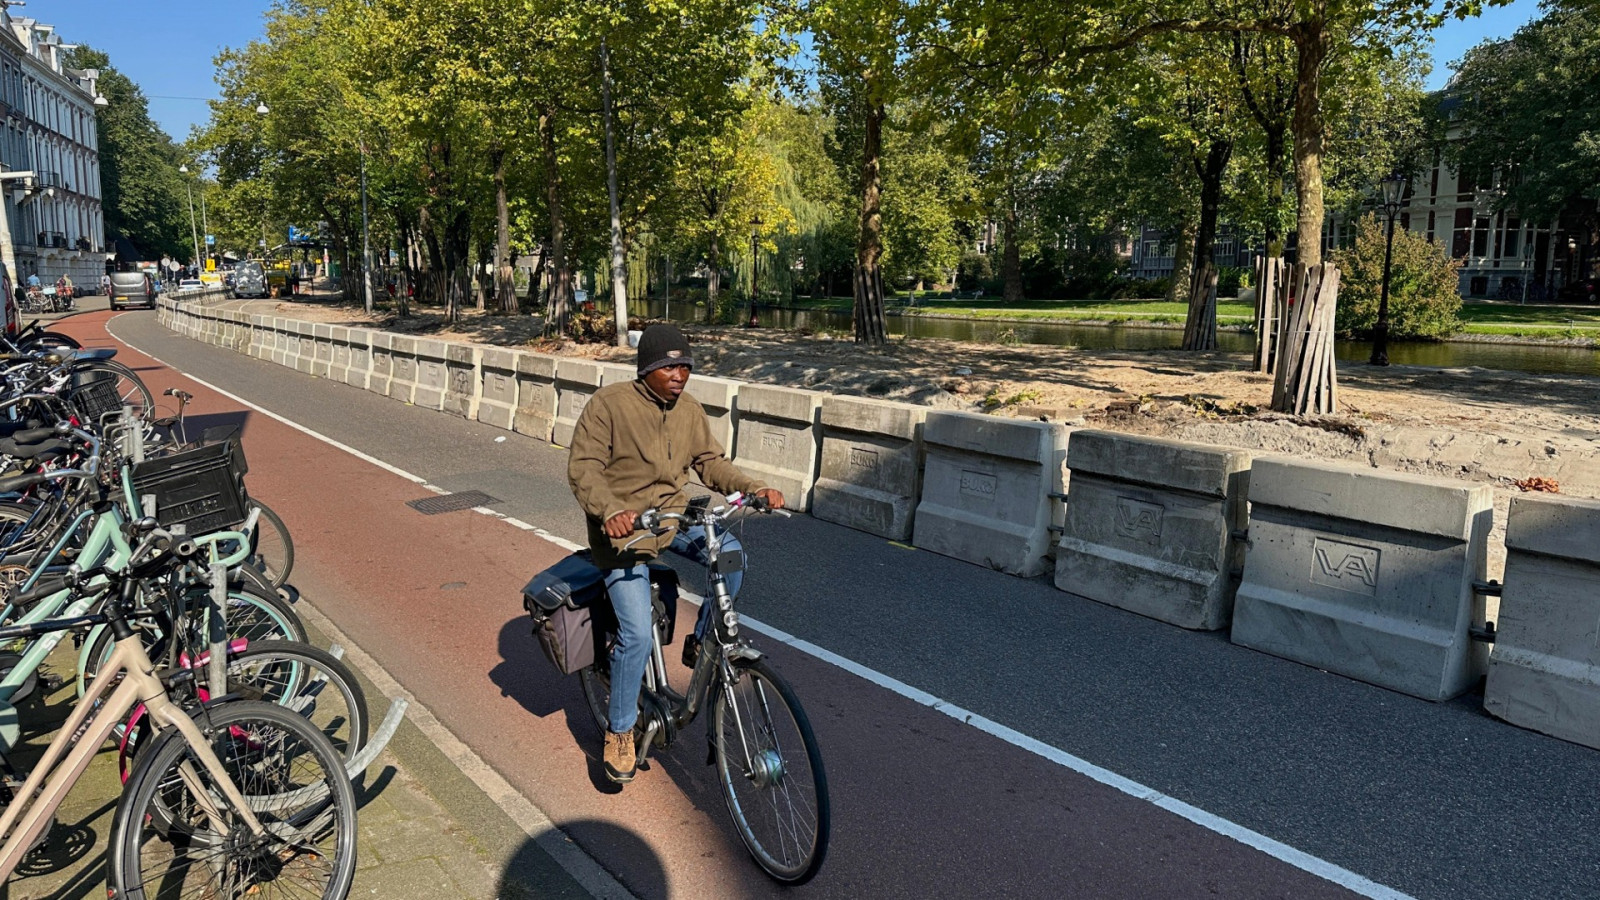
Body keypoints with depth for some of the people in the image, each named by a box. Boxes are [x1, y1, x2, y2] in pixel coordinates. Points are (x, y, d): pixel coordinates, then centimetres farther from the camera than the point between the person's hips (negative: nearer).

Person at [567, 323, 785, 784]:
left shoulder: (690, 410, 3)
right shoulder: (609, 404, -14)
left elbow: (711, 462, 7)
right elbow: (583, 468, -20)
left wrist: (755, 489, -10)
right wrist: (611, 511, -38)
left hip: (674, 517, 5)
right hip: (624, 528, -5)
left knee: (730, 553, -24)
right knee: (636, 633, -13)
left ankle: (702, 644, 0)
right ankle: (619, 731, 10)